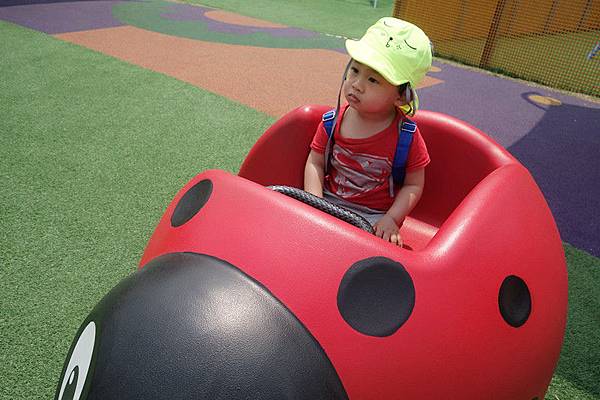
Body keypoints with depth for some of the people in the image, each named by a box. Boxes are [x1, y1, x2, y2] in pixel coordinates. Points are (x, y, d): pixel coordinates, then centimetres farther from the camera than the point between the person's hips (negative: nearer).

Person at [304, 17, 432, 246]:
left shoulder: (406, 136, -14)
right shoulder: (333, 122, -6)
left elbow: (414, 185, -6)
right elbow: (315, 163, -1)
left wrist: (391, 220, -18)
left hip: (374, 215, -2)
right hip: (329, 201, 3)